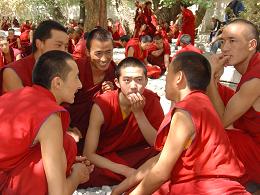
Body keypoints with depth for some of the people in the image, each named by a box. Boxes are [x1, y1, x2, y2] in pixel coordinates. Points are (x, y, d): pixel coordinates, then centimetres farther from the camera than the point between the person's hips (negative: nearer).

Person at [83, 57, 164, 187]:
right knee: (95, 179, -32)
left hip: (137, 156, 2)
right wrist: (126, 171, -27)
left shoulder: (151, 100, -13)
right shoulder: (102, 105, -21)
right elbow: (88, 154, -20)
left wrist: (139, 113, -27)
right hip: (106, 162, -1)